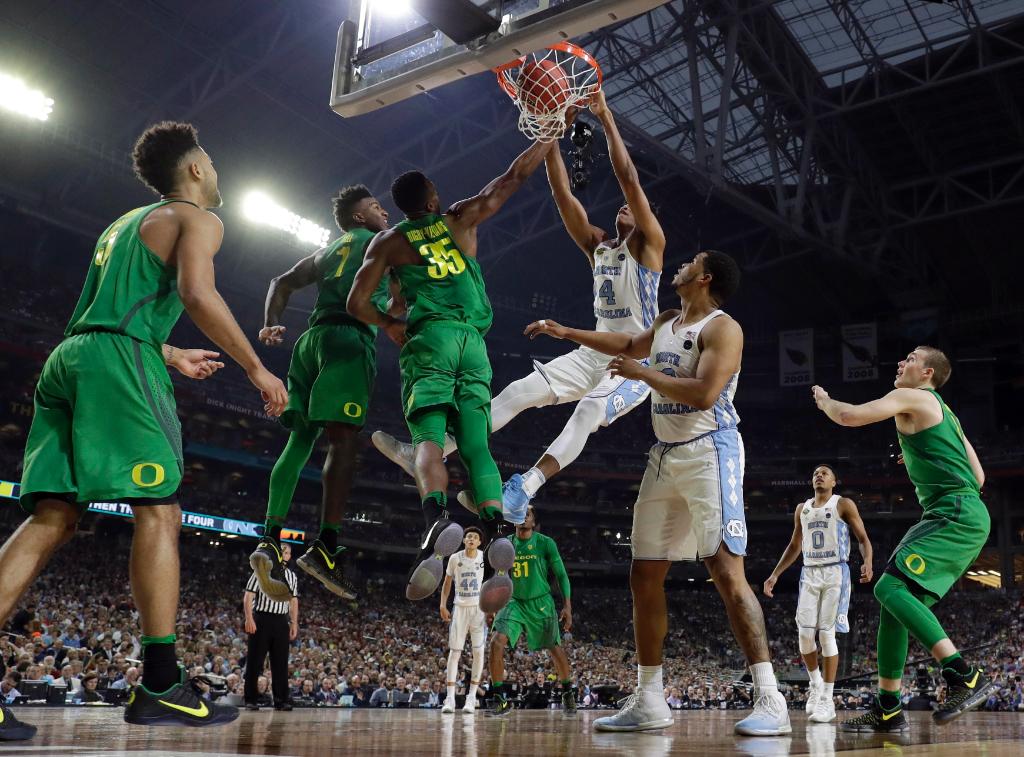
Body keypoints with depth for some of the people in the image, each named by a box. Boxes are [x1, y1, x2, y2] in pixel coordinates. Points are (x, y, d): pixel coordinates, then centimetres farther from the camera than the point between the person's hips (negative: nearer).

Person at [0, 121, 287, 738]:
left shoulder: (125, 223, 31)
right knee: (159, 512, -10)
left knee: (52, 518, 2)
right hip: (119, 362, -8)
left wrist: (173, 356, 40)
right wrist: (257, 369, -9)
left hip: (68, 357, 8)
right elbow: (197, 294, -14)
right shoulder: (197, 219, 5)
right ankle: (160, 688, -15)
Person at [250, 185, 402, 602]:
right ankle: (325, 547, -24)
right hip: (350, 338, -6)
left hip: (312, 338, 7)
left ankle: (270, 540, -12)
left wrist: (270, 325, 19)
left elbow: (282, 283, 26)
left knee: (299, 440, 1)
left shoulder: (325, 251, 30)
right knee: (344, 442, -14)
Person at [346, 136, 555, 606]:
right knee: (477, 447, -2)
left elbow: (357, 303, 8)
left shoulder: (388, 241, 13)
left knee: (428, 439, -16)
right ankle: (496, 533, -24)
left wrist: (389, 325, 26)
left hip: (430, 338, -2)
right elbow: (515, 176, 22)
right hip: (474, 342, 2)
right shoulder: (461, 218, 17)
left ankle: (436, 519, -44)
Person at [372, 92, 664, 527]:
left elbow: (628, 178, -14)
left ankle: (523, 489, -51)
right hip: (597, 353, 7)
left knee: (590, 409, -35)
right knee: (517, 392, -6)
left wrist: (606, 118, -16)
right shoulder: (597, 246, 15)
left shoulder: (649, 246, -2)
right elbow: (562, 195, 6)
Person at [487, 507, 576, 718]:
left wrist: (567, 606, -8)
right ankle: (501, 699, -12)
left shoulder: (545, 543, -7)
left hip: (541, 604, -1)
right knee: (496, 642, -20)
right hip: (514, 603, 2)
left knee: (555, 649, 8)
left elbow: (561, 575, -2)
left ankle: (568, 693, 34)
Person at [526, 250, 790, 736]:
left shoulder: (722, 328, -10)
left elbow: (704, 393, -23)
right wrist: (566, 333, 37)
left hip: (709, 454, -8)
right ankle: (649, 702, 14)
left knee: (726, 573, -17)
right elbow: (630, 345, 36)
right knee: (645, 577, 6)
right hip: (665, 457, 9)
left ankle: (770, 700, -12)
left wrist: (641, 374, -13)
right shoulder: (666, 323, 16)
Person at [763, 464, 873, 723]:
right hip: (809, 574, 4)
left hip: (835, 573, -4)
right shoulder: (802, 509, 14)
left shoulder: (844, 505, 0)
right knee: (804, 634, -4)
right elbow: (794, 546, 21)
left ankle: (827, 700, -1)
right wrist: (775, 575, 16)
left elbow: (863, 539, -4)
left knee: (827, 634, -8)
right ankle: (815, 684, 20)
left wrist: (867, 562, -25)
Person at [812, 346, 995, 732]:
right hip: (959, 517, 10)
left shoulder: (913, 397, -3)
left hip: (957, 518, -10)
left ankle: (965, 677, -23)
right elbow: (977, 476, 28)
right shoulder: (943, 412, 26)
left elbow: (850, 416, -12)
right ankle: (887, 709, 8)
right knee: (896, 599, 6)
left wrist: (824, 400, 7)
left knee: (890, 588, -20)